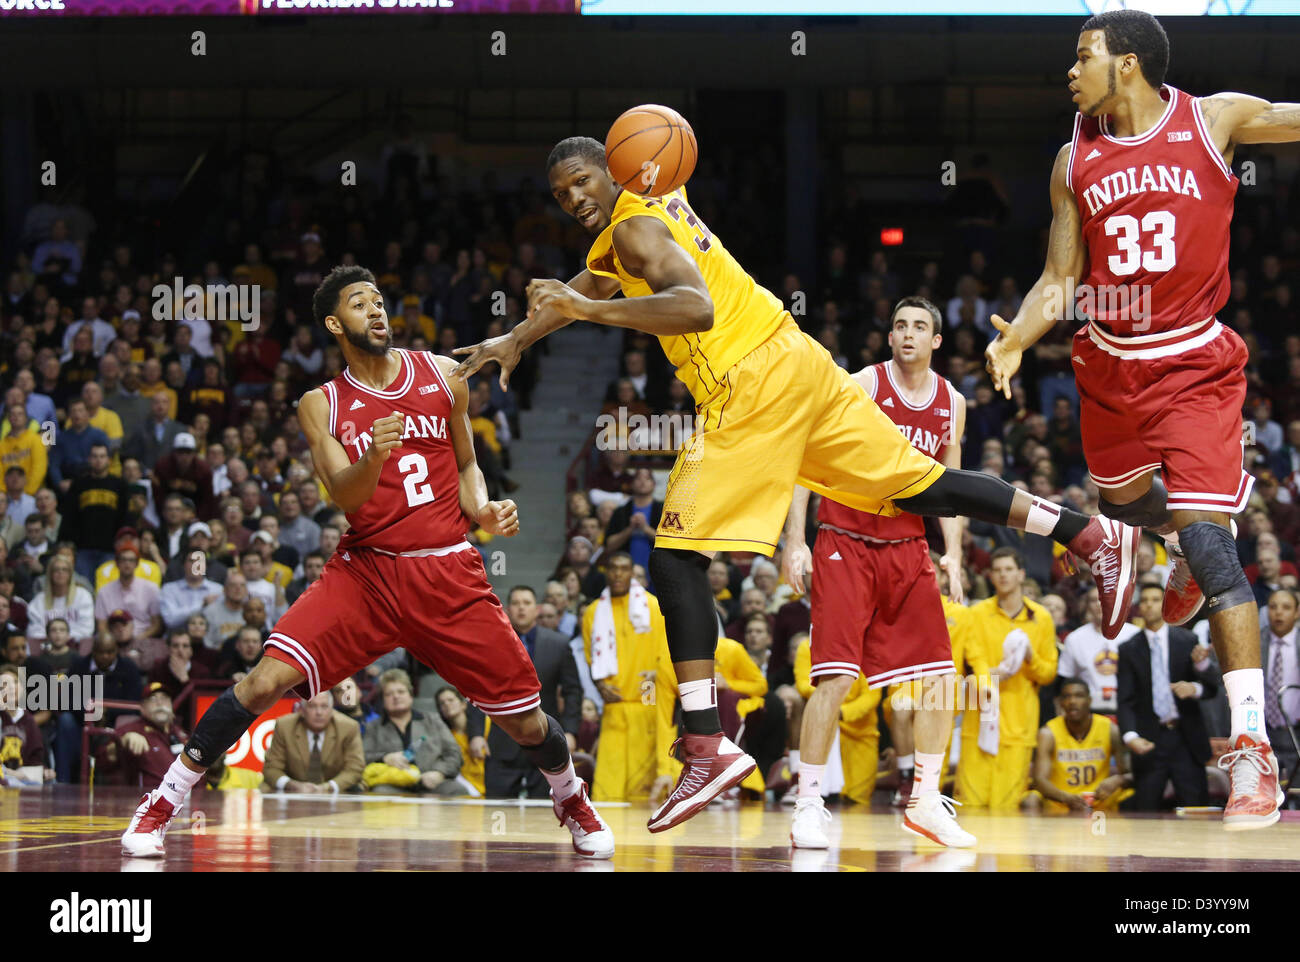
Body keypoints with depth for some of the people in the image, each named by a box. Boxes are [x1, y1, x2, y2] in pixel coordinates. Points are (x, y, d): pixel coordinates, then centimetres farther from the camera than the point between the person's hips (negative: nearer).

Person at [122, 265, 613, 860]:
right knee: (267, 679, -20)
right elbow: (344, 496, -10)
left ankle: (570, 798, 35)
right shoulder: (321, 405, 2)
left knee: (524, 721, 1)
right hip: (366, 568, -1)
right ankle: (166, 800, -5)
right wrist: (375, 456, -31)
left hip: (449, 574, 1)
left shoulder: (443, 376, 6)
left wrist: (483, 511, -3)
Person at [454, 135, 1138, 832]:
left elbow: (695, 306, -28)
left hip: (750, 383, -10)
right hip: (793, 357, 10)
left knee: (674, 557, -11)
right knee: (919, 484, 17)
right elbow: (586, 288, 38)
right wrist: (515, 340, 34)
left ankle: (708, 746, -17)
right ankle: (1091, 535, 19)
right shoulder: (647, 208, 20)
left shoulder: (635, 226, -10)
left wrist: (590, 309, -30)